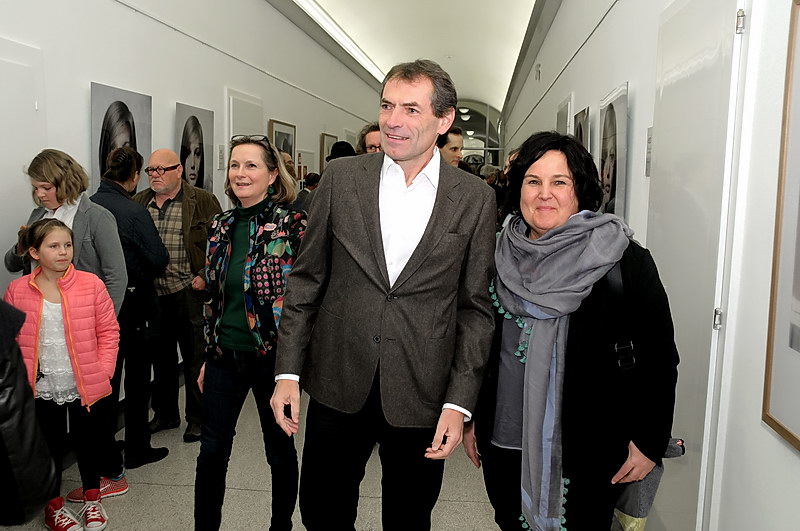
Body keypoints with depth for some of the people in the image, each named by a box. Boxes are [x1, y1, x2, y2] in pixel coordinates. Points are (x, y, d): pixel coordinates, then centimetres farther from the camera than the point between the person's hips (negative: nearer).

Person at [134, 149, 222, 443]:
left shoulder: (203, 201, -4)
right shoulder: (138, 203, 10)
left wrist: (205, 276, -11)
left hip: (189, 294, -5)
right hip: (152, 295, 5)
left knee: (195, 358, 5)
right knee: (160, 358, 16)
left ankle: (197, 418, 19)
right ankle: (165, 413, 32)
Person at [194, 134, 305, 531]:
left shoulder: (293, 224, -11)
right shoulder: (222, 226, 6)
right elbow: (215, 296, 12)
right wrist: (208, 356, 13)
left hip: (272, 356, -4)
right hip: (225, 357, 5)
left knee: (280, 449, 13)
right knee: (211, 451, 11)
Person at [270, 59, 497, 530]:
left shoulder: (475, 198, -3)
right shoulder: (341, 178, -1)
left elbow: (475, 308, -1)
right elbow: (307, 280, 3)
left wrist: (460, 403, -6)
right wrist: (288, 372, 0)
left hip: (421, 397, -1)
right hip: (338, 386, 1)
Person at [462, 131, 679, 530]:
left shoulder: (624, 260, -10)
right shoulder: (502, 256, 3)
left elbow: (659, 357, -6)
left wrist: (649, 442, -7)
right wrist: (470, 417, 13)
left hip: (587, 454, -4)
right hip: (502, 445, 4)